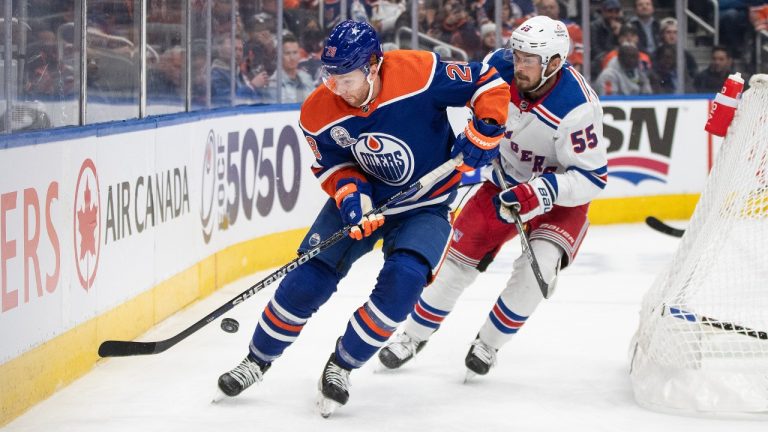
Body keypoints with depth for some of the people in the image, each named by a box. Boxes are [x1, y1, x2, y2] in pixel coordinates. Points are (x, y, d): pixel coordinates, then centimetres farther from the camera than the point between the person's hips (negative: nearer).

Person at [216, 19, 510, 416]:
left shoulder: (419, 72, -29)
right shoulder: (318, 112, -18)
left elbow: (488, 84, -19)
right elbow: (331, 163, -4)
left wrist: (482, 134, -28)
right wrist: (350, 193, -23)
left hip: (425, 205, -2)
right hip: (362, 196, 2)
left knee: (402, 280, -24)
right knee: (306, 280, -5)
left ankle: (341, 366, -5)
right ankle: (257, 361, 17)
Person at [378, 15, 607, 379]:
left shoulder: (578, 108, -34)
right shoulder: (500, 66, -20)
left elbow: (591, 178, -30)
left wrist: (542, 192, -41)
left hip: (560, 195, -4)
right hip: (507, 180, 5)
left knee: (538, 264, -25)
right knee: (459, 258, 2)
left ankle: (488, 344, -4)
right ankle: (413, 336, 21)